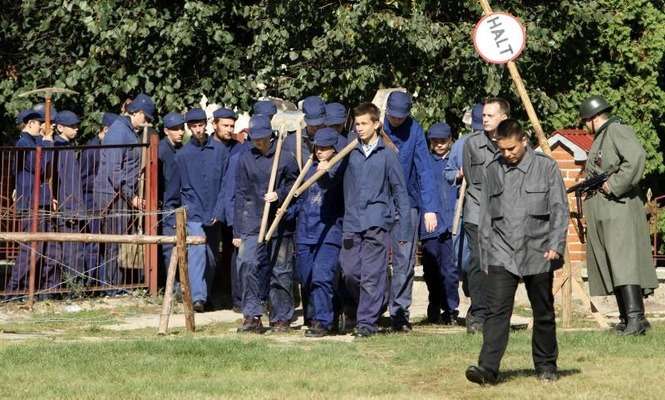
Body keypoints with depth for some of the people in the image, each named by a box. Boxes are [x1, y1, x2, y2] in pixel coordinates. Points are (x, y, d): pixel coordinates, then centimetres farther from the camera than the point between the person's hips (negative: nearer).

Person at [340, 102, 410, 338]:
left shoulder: (387, 153, 0)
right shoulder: (351, 153, 10)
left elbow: (400, 190, 2)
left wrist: (403, 228, -1)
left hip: (377, 222, -4)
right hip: (352, 222, 4)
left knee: (372, 275, -4)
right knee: (350, 271, 2)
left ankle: (367, 321, 1)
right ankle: (370, 310, 23)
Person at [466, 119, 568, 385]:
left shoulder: (546, 167, 1)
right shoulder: (492, 171, 9)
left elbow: (559, 210, 1)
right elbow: (485, 216, 14)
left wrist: (555, 246, -10)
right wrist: (485, 255, 11)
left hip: (538, 253, -1)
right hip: (501, 254, 1)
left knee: (543, 313, 10)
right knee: (496, 311, -11)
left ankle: (546, 365, 24)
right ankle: (488, 367, -18)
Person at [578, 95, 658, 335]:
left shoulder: (617, 131, -7)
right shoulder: (600, 138, 23)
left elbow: (636, 157, -23)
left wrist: (614, 184, -21)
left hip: (618, 209, -10)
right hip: (601, 214, 10)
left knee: (623, 261, -18)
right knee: (609, 265, 8)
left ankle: (635, 317, -24)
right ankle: (627, 317, 10)